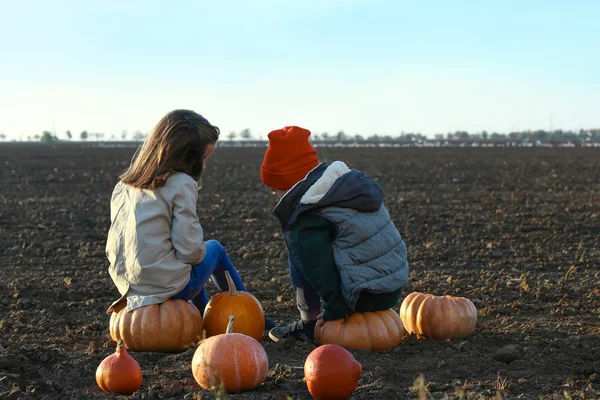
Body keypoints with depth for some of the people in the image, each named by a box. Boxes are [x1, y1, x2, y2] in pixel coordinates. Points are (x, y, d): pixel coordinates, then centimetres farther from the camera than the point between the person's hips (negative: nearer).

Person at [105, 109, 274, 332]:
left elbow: (112, 250, 10)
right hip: (167, 287, -6)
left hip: (128, 287, 7)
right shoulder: (181, 184, -15)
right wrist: (200, 251, 4)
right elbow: (190, 250, -18)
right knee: (215, 249, 24)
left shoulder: (123, 187, 6)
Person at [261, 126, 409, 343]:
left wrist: (334, 310, -10)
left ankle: (309, 323, 6)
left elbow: (320, 267, -18)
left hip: (365, 297, -9)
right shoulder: (353, 180, 11)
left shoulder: (308, 218, -14)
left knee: (297, 253, 1)